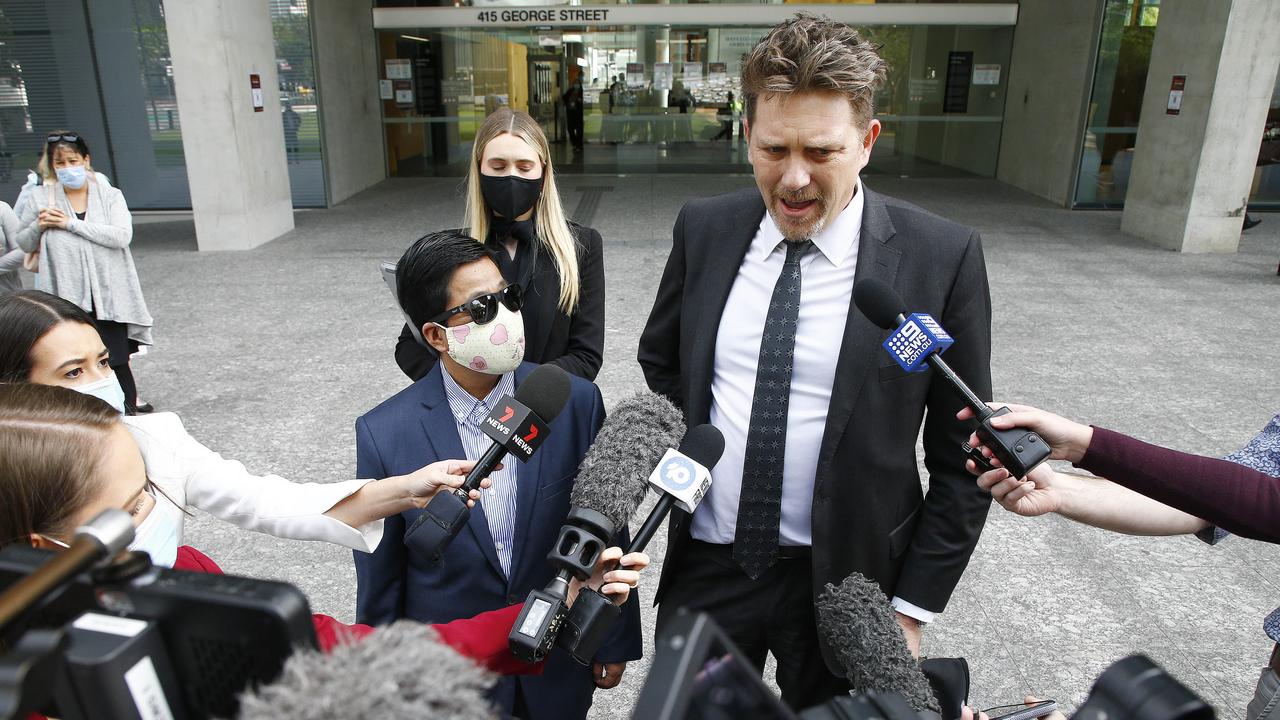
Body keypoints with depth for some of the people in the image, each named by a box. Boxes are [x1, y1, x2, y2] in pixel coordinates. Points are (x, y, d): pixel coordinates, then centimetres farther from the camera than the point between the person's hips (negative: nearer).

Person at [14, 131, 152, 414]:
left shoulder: (110, 196, 4)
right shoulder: (40, 198, 8)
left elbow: (122, 236, -12)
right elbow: (24, 243, 17)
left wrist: (70, 223, -12)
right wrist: (39, 226, -4)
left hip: (108, 295, -1)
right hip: (68, 297, 1)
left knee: (117, 362, -1)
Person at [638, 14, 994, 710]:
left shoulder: (942, 256, -14)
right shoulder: (704, 228, -5)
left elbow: (961, 457, -7)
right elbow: (659, 358, 12)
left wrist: (911, 610, -7)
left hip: (843, 577, -2)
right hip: (706, 566, 3)